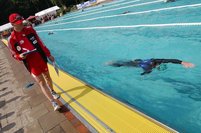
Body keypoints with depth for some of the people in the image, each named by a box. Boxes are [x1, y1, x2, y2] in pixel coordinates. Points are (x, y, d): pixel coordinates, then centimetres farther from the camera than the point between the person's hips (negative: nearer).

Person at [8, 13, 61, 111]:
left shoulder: (30, 29, 0)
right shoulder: (12, 39, -9)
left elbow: (40, 43, 6)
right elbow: (14, 55, 0)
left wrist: (48, 54, 7)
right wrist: (20, 56, -24)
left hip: (42, 59, 4)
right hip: (31, 64, -3)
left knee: (47, 76, 19)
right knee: (42, 83, -1)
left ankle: (52, 91, 46)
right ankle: (53, 102, 7)